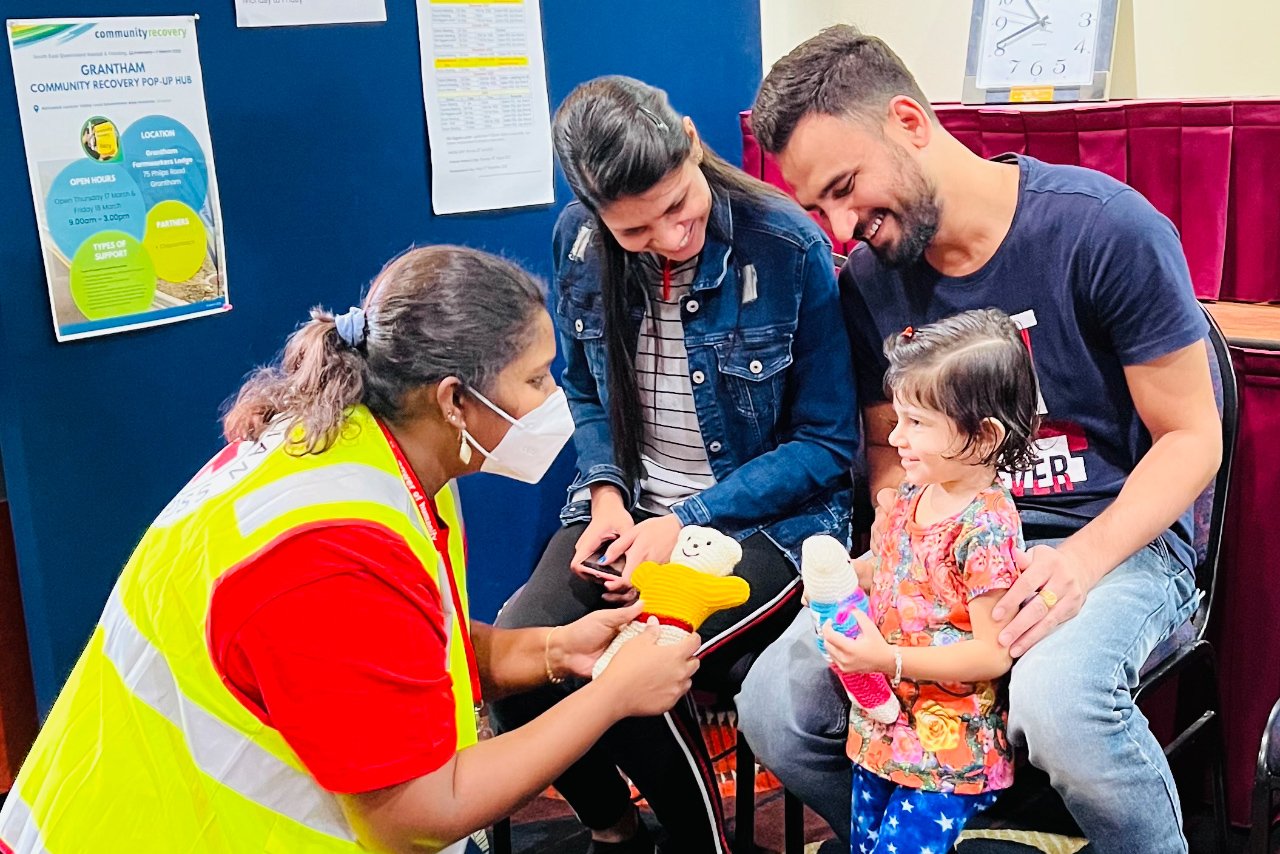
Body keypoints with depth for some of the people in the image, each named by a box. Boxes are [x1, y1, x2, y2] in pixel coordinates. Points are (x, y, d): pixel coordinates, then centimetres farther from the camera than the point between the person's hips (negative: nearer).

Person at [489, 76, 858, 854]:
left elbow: (828, 443, -9)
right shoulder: (580, 242, -3)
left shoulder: (790, 247, -17)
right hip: (629, 508, 4)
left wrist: (686, 523, -16)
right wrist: (606, 494, -6)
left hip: (762, 520, -4)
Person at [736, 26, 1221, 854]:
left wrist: (1080, 562, -23)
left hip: (1118, 538, -4)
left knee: (1058, 706, -37)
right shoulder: (868, 279, 2)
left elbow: (1191, 436, -8)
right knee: (774, 706, -14)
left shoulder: (1106, 228, -14)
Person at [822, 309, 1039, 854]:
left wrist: (889, 660, -27)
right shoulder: (913, 494, 3)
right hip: (883, 728, 8)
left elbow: (993, 654, -22)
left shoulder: (987, 526, -21)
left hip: (948, 748, -8)